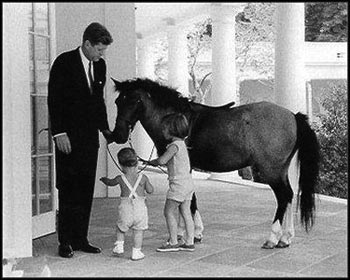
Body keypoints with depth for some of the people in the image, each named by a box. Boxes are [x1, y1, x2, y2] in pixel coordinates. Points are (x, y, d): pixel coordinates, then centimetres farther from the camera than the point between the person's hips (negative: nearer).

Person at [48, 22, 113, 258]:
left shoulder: (100, 65, 10)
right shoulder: (64, 62, -8)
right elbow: (54, 100, -10)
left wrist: (105, 128, 12)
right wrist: (59, 132, -16)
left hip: (90, 137, 6)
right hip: (68, 137, -6)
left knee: (86, 190, 7)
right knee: (68, 190, -2)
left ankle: (80, 239, 15)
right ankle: (65, 242, 5)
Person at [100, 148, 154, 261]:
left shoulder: (120, 179, 0)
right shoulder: (143, 177, -1)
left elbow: (110, 182, 20)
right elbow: (150, 190, 7)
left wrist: (104, 179, 42)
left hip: (125, 207, 0)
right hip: (140, 207, 0)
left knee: (120, 228, 23)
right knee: (138, 230, 8)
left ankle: (119, 246, 19)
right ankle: (136, 252, 10)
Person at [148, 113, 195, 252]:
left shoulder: (174, 145, -16)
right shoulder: (181, 143, 14)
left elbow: (162, 160, -27)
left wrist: (151, 162, -8)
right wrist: (156, 162, 14)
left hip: (178, 184, -9)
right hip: (188, 182, 9)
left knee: (169, 212, -1)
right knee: (185, 212, 10)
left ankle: (173, 243, 1)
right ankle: (189, 242, 14)